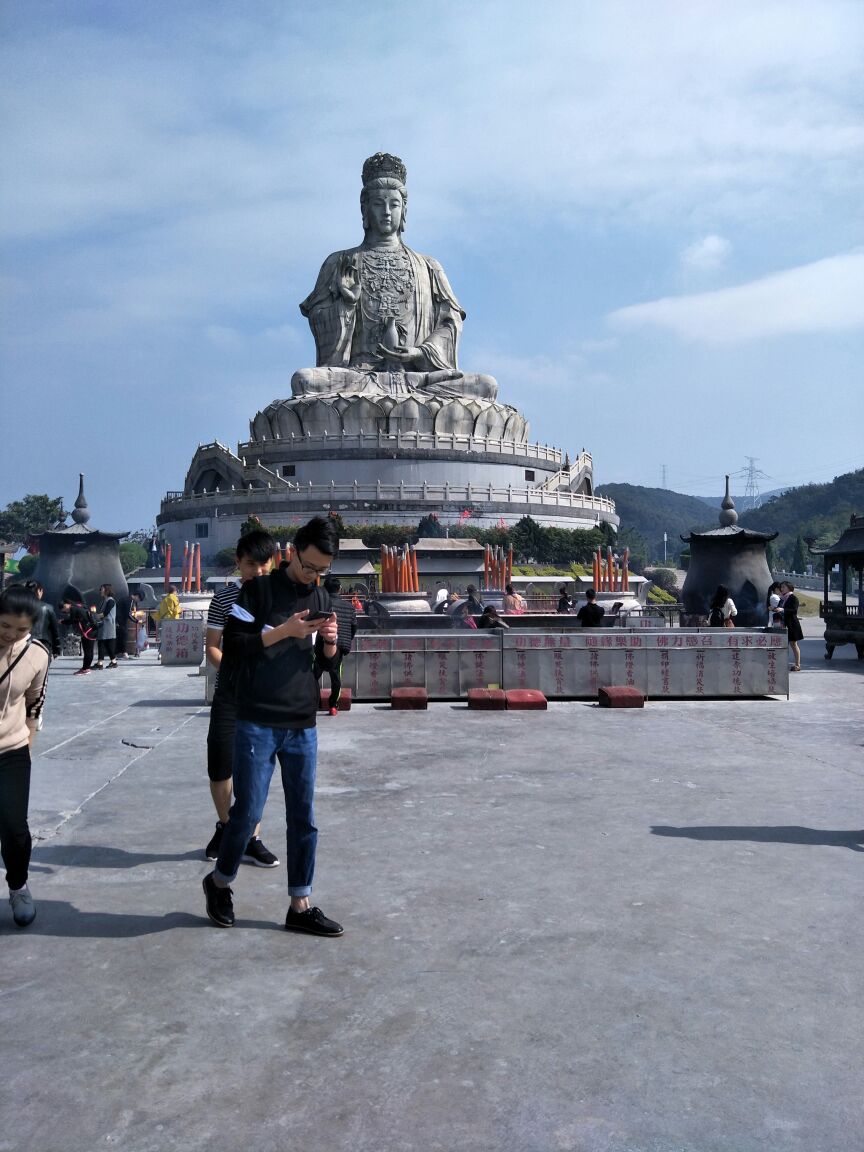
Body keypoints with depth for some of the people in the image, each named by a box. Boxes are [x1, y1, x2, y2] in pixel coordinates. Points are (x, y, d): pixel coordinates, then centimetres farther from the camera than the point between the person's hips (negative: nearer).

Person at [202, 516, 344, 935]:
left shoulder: (322, 598, 11)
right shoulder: (259, 590, -5)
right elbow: (231, 645, -10)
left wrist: (331, 642, -6)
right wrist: (282, 631, -19)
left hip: (303, 726, 5)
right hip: (258, 723, -5)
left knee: (303, 817, 7)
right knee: (248, 811, 0)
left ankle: (300, 906, 17)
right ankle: (219, 881, 26)